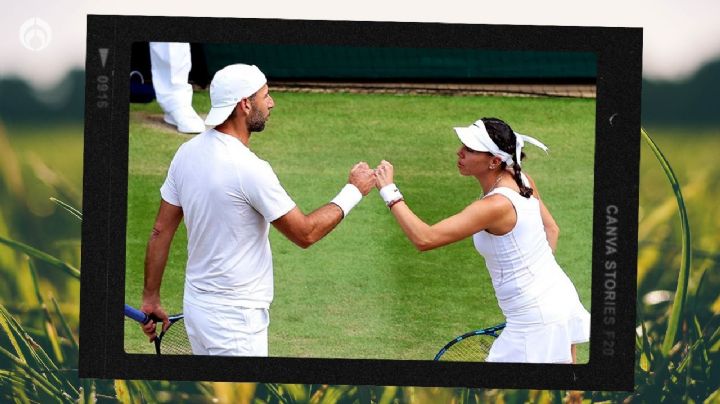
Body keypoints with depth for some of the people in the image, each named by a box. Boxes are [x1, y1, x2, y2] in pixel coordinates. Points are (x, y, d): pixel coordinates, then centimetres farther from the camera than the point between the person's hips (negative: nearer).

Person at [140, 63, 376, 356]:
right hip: (235, 319, -8)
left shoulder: (188, 153, 2)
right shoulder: (249, 169, -21)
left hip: (197, 305, 8)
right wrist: (354, 190, 0)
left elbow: (161, 231, 7)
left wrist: (151, 298, 16)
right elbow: (306, 234, -12)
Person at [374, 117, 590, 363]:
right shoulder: (522, 180, 0)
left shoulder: (495, 205, -27)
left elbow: (424, 239, -31)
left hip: (535, 320, -9)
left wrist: (390, 192, -24)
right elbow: (551, 230, 15)